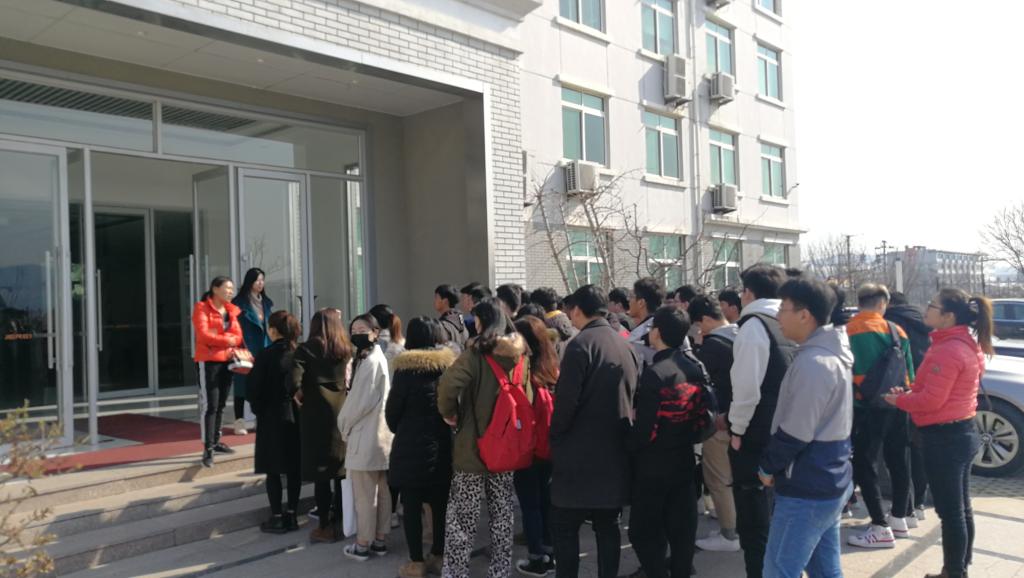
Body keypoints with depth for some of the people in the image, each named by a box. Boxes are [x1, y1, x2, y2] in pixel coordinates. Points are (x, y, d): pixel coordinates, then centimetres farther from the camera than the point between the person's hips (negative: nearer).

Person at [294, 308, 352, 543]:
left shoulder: (307, 349, -4)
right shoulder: (348, 349, 6)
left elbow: (295, 377, -19)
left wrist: (299, 394, -3)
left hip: (317, 415, -3)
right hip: (344, 413, 3)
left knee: (321, 473, 3)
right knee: (341, 471, 14)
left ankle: (325, 527, 9)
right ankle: (340, 521, 23)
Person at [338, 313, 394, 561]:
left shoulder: (369, 361, -18)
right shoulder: (379, 358, 12)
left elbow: (360, 402, -18)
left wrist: (344, 426, -2)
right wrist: (349, 426, 12)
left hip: (365, 436, -9)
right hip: (381, 434, 9)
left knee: (364, 495, 0)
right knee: (381, 491, 13)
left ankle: (363, 545, 9)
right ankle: (379, 540, 21)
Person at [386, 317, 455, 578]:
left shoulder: (407, 369, -10)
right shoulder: (451, 365, 1)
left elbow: (392, 410, -3)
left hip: (412, 447, -4)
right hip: (443, 446, 5)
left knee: (412, 505, 4)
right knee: (441, 503, 13)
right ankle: (438, 557, 23)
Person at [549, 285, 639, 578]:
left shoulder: (581, 344, -13)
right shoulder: (626, 345, 9)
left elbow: (566, 400, -17)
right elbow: (634, 397, 12)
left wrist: (555, 437, -2)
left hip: (580, 451, -7)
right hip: (615, 450, 7)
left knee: (564, 526, 2)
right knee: (607, 525, 13)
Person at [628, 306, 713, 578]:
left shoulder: (654, 373, -20)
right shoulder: (695, 369, 1)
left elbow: (646, 428, -22)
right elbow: (704, 414, 6)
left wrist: (629, 445, -5)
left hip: (654, 466, -7)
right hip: (684, 460, 7)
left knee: (644, 531, 4)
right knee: (682, 528, 14)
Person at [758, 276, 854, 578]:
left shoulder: (812, 363, -22)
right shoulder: (832, 353, 10)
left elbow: (794, 433, -22)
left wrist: (768, 467, -6)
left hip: (806, 491, -10)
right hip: (830, 482, 10)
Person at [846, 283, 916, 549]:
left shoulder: (848, 332, -9)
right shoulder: (896, 331, 5)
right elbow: (909, 372, 9)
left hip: (867, 408, -6)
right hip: (896, 405, 6)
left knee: (864, 465, -1)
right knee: (898, 461, 17)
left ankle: (881, 529, -2)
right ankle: (899, 518, 28)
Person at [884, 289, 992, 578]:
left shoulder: (948, 350, -22)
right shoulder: (966, 345, 10)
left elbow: (931, 399, -22)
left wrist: (899, 400, -6)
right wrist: (909, 394, 7)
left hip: (945, 438, -10)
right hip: (962, 432, 10)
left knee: (950, 513, 1)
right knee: (960, 509, 18)